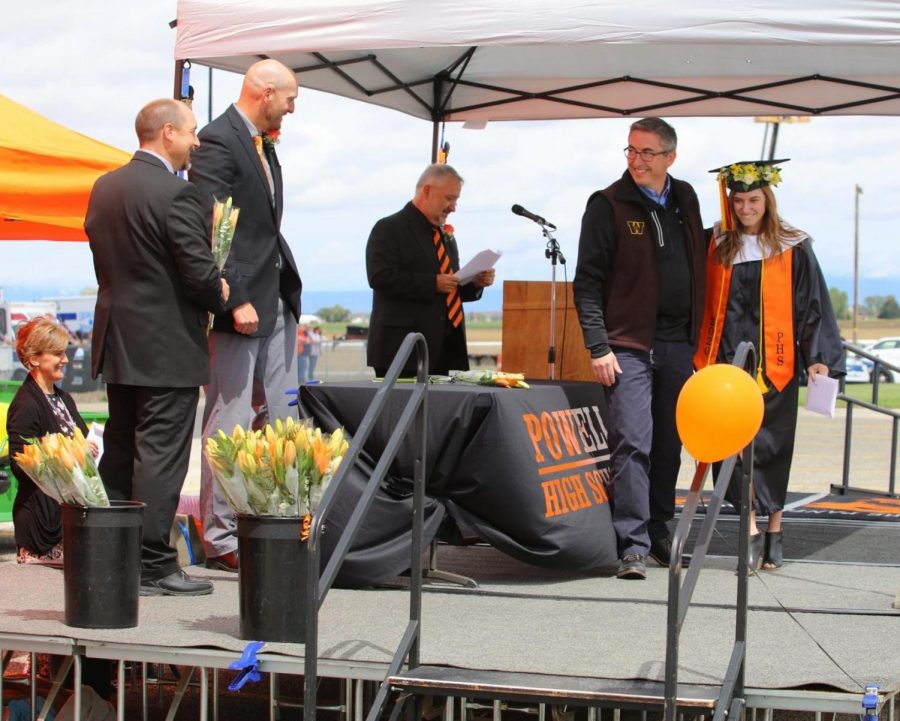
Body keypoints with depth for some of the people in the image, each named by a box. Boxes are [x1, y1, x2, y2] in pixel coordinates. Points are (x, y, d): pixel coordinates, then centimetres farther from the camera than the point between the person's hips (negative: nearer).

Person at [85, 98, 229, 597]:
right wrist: (219, 297, 1)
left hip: (116, 342, 8)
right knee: (161, 456, -4)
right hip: (168, 349, -8)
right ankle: (154, 566, -2)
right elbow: (200, 273, -18)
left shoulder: (104, 188, 8)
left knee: (118, 451, 15)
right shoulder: (176, 193, -17)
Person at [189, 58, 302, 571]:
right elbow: (211, 229, -18)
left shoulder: (265, 144, 17)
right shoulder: (218, 142, -12)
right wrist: (236, 300, -22)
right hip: (240, 300, -9)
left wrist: (290, 297, 15)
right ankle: (220, 538, 3)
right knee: (229, 422, -3)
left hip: (277, 298, 9)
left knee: (279, 421, 10)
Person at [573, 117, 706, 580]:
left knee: (668, 447, 10)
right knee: (632, 443, -11)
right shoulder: (608, 205, -3)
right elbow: (587, 281, -5)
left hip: (678, 345, 5)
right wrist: (598, 347, -13)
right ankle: (633, 547, -11)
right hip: (629, 345, -5)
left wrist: (699, 337, 11)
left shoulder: (685, 200, 13)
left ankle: (659, 537, 20)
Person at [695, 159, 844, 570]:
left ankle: (774, 533, 17)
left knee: (770, 451, 5)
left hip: (774, 366, -1)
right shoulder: (717, 247, 7)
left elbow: (812, 306, 0)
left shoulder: (792, 249, 1)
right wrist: (700, 357, 10)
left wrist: (818, 357, -9)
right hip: (726, 362, 1)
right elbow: (705, 306, 14)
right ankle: (753, 534, -6)